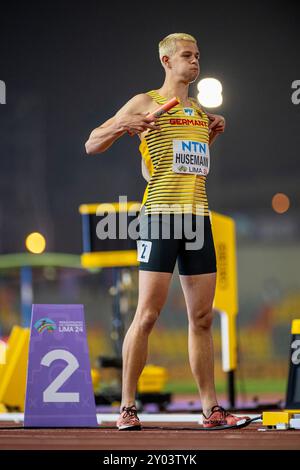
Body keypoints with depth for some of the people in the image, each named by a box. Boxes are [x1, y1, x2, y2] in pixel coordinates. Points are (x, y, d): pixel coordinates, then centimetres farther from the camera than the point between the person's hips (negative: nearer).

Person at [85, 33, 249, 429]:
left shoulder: (200, 111, 20)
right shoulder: (145, 103, 2)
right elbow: (91, 145, 2)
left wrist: (212, 135, 22)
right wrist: (121, 126, -16)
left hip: (198, 216, 6)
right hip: (160, 215, -6)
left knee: (202, 318, 6)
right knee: (147, 314, -8)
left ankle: (211, 408, 9)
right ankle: (127, 407, -3)